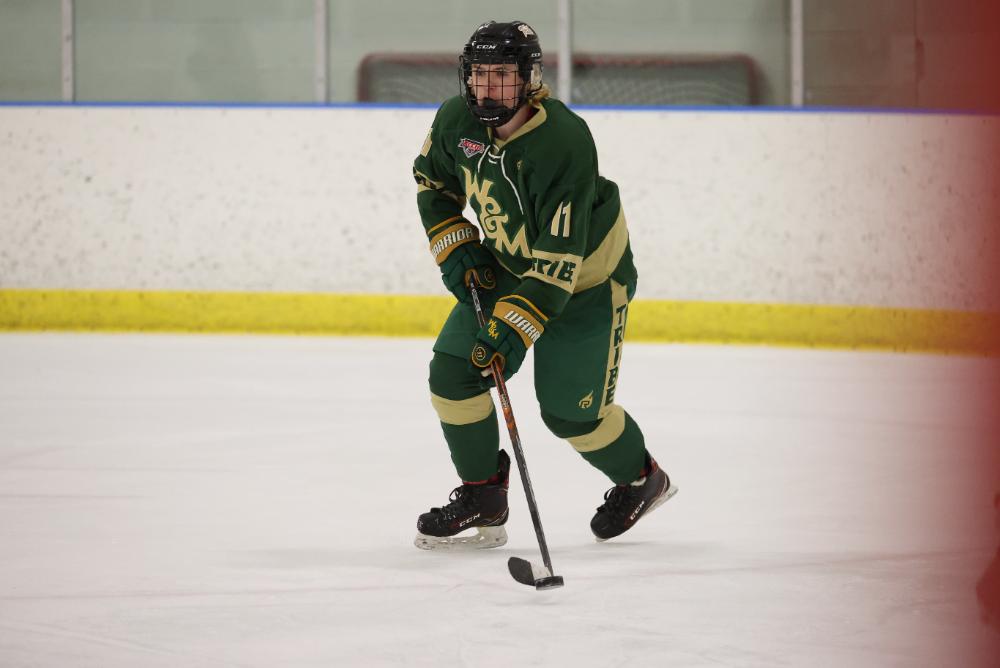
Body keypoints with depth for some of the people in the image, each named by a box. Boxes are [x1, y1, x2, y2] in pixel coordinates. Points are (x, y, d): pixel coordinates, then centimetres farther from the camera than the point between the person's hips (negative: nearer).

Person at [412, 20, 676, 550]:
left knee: (570, 410, -4)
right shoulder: (457, 120, -14)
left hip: (586, 274, -6)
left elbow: (559, 257, -35)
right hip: (506, 265, 6)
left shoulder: (562, 143, -34)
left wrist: (516, 327, -38)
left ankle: (641, 480, 26)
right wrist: (455, 249, -3)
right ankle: (483, 500, 7)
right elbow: (432, 180, 9)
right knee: (452, 369, -6)